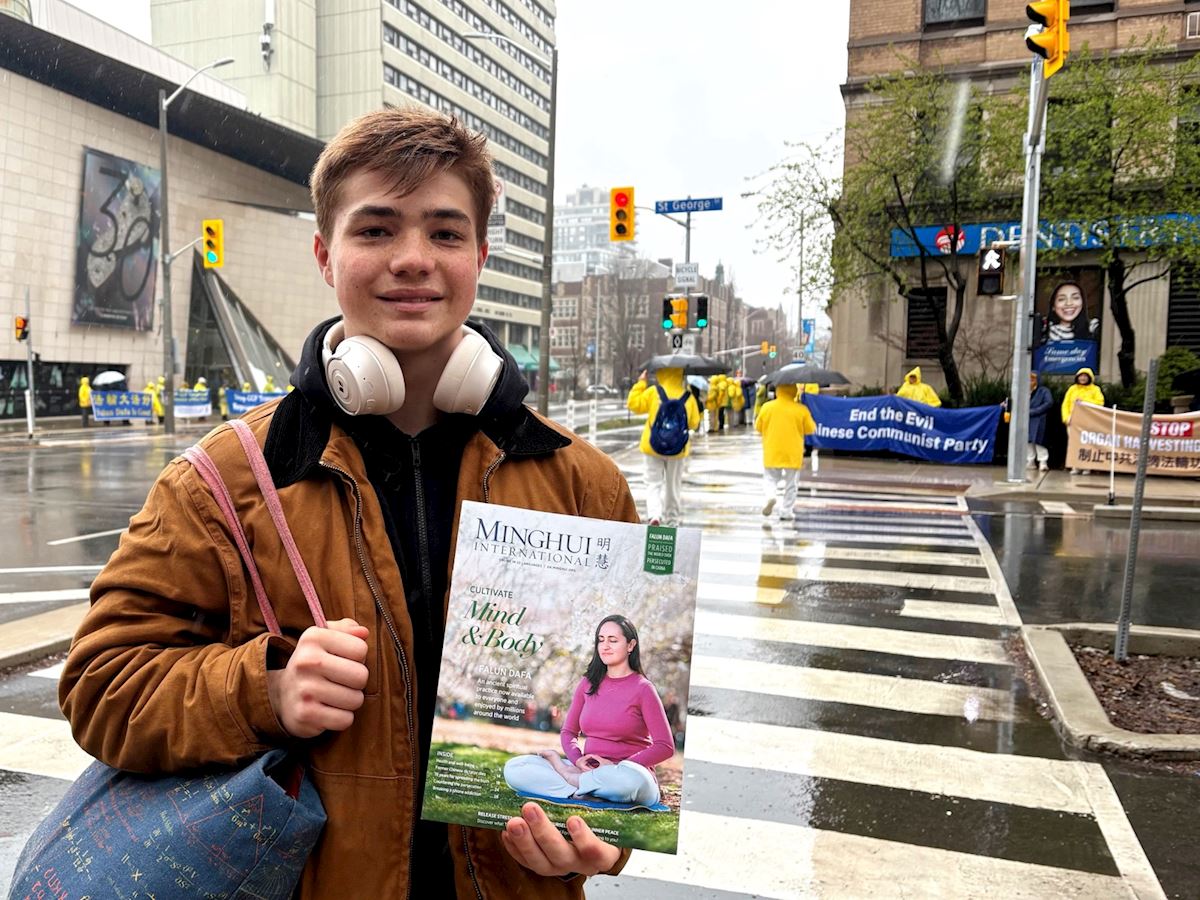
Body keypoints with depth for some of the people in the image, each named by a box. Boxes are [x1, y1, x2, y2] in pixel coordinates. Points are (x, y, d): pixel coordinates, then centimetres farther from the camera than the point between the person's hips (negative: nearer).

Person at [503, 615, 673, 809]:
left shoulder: (642, 688, -4)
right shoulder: (588, 684, 11)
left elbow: (665, 747, -8)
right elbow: (568, 732, 15)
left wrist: (618, 767, -15)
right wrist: (577, 759, -7)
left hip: (630, 773, -3)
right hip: (588, 770, 4)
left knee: (629, 779, -43)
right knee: (513, 767, -12)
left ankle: (570, 777, -14)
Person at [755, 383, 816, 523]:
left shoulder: (767, 407, -5)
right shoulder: (801, 409, -8)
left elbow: (758, 427, 5)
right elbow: (811, 429, 0)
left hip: (772, 453, 0)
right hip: (793, 454, 0)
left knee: (770, 478, 13)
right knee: (790, 484, 12)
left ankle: (771, 495, -16)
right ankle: (786, 511, 14)